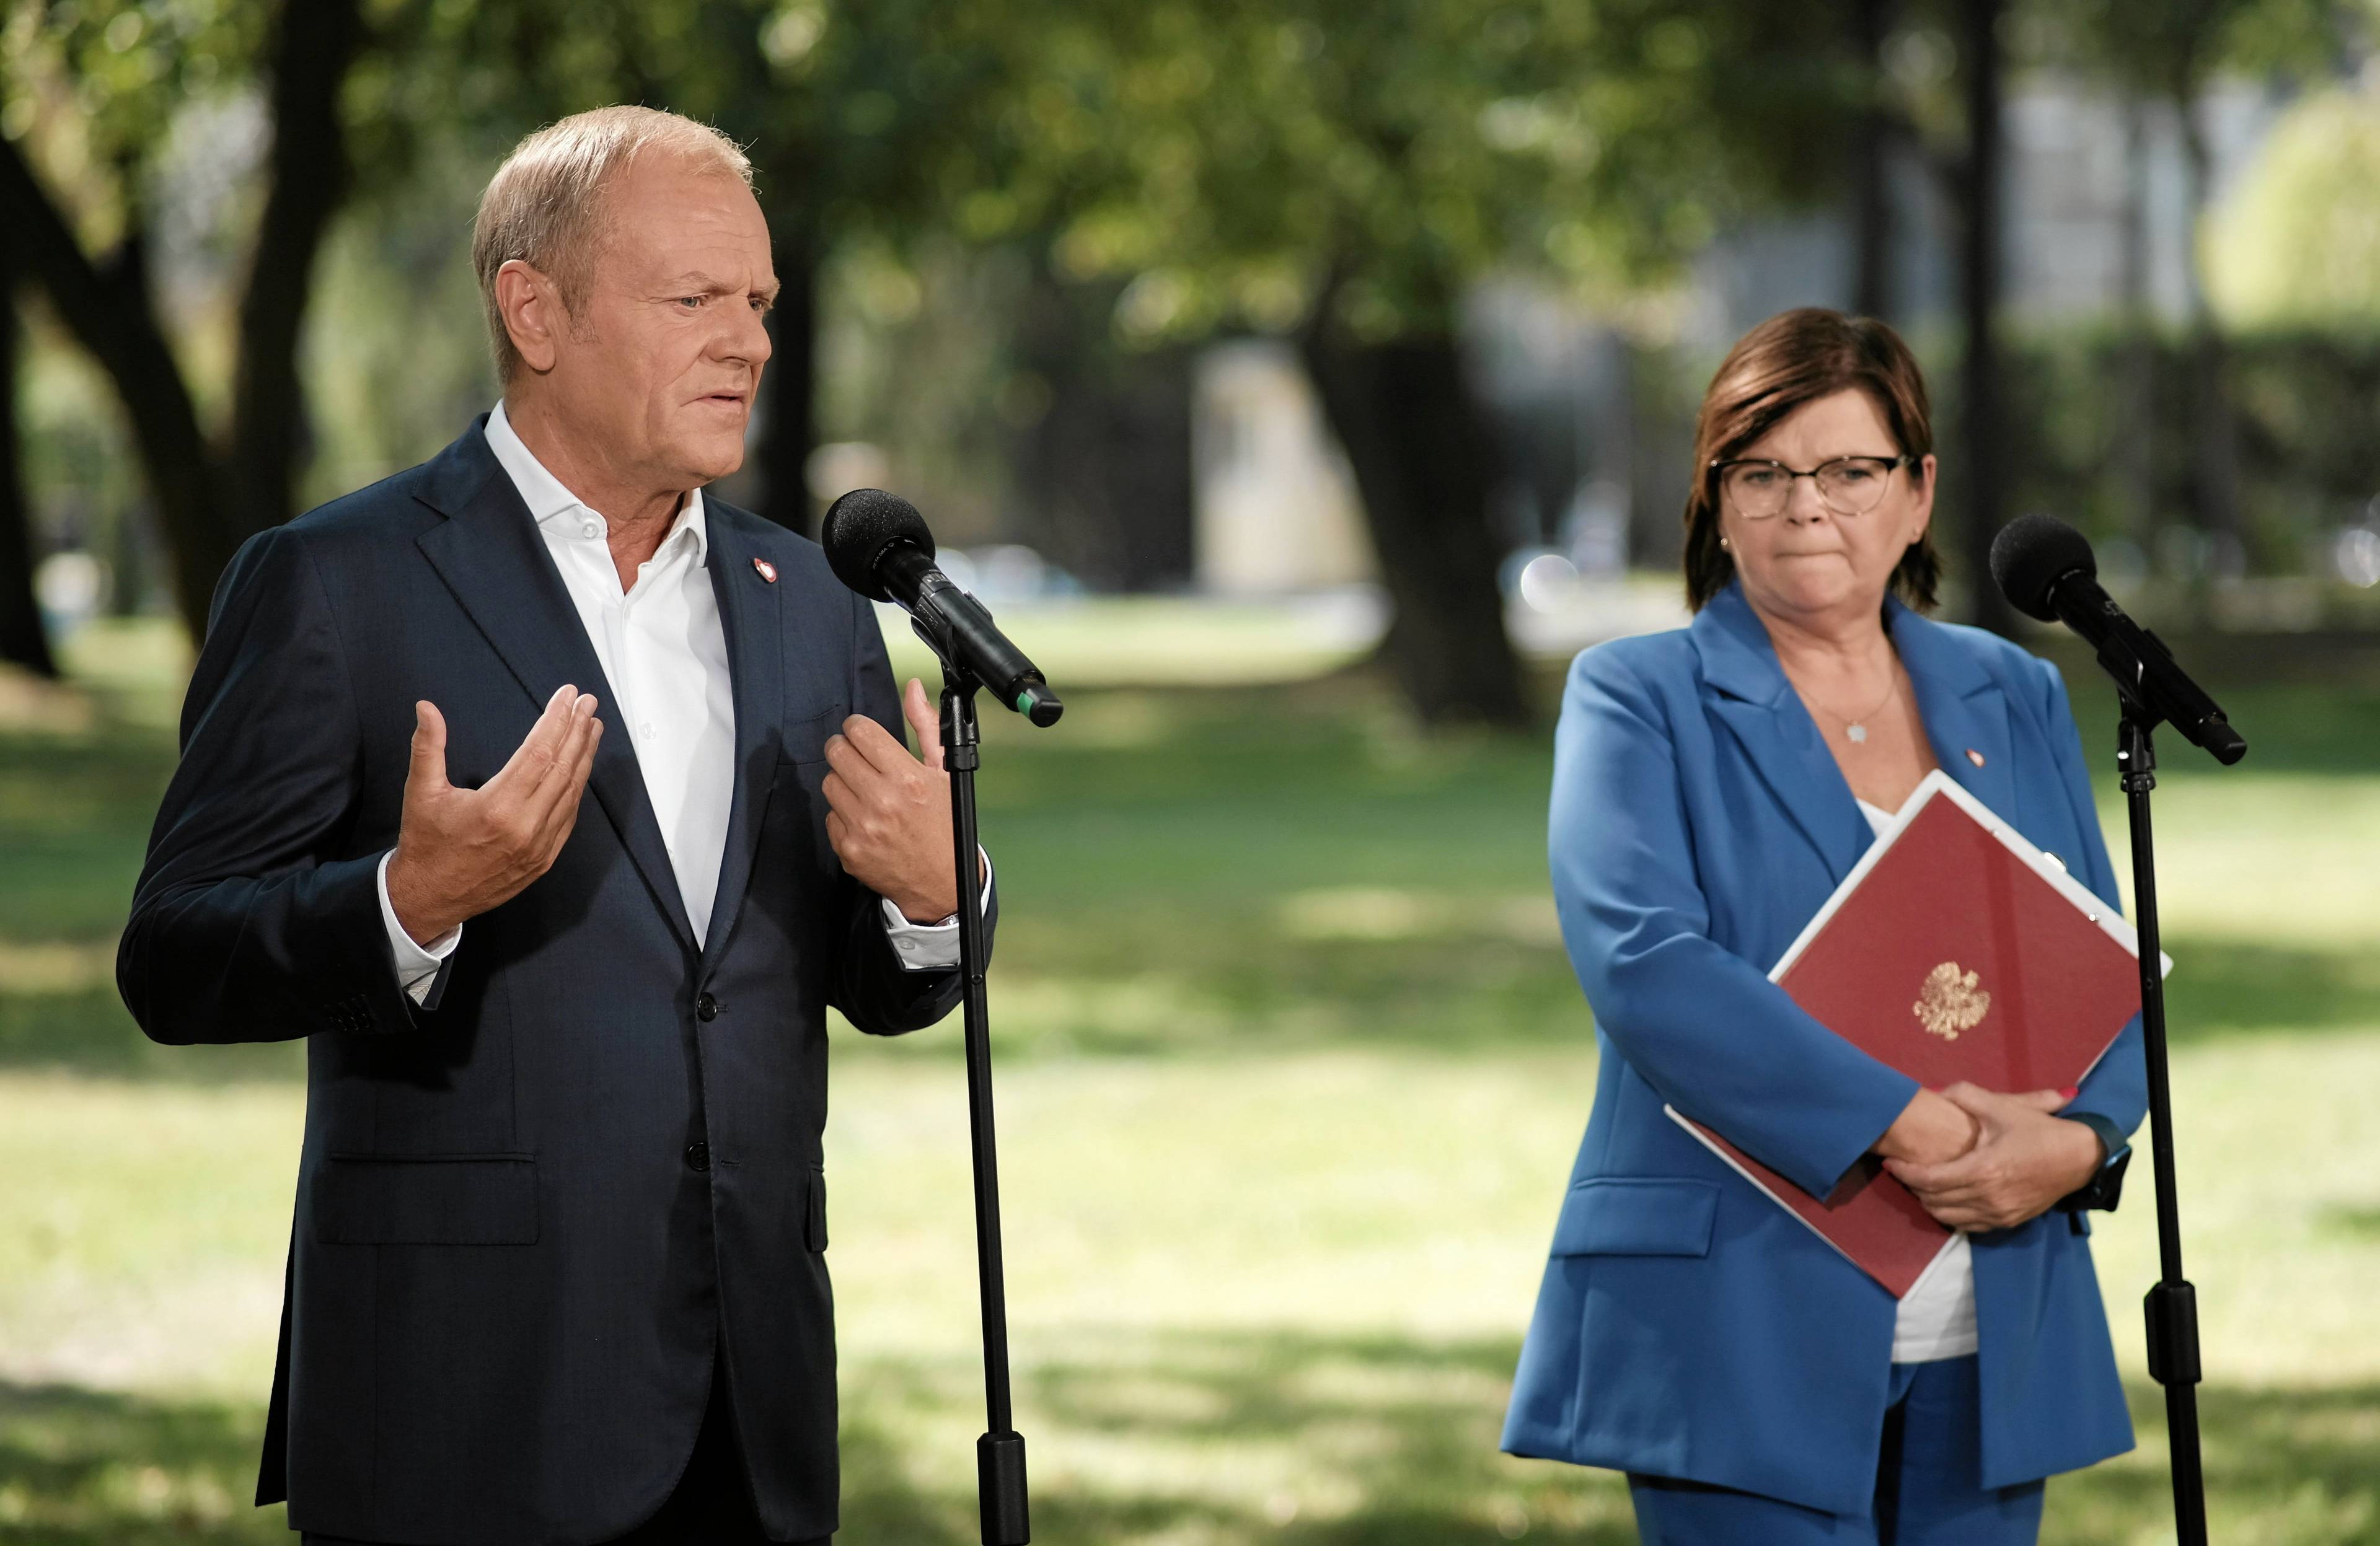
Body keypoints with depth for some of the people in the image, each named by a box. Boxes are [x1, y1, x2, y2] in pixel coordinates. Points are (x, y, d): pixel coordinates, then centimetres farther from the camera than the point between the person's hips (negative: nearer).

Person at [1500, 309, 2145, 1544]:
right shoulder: (1636, 700, 1)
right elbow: (1642, 964, -14)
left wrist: (2076, 1140, -10)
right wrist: (1906, 1125, -19)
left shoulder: (2015, 700, 16)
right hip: (1744, 1339, -4)